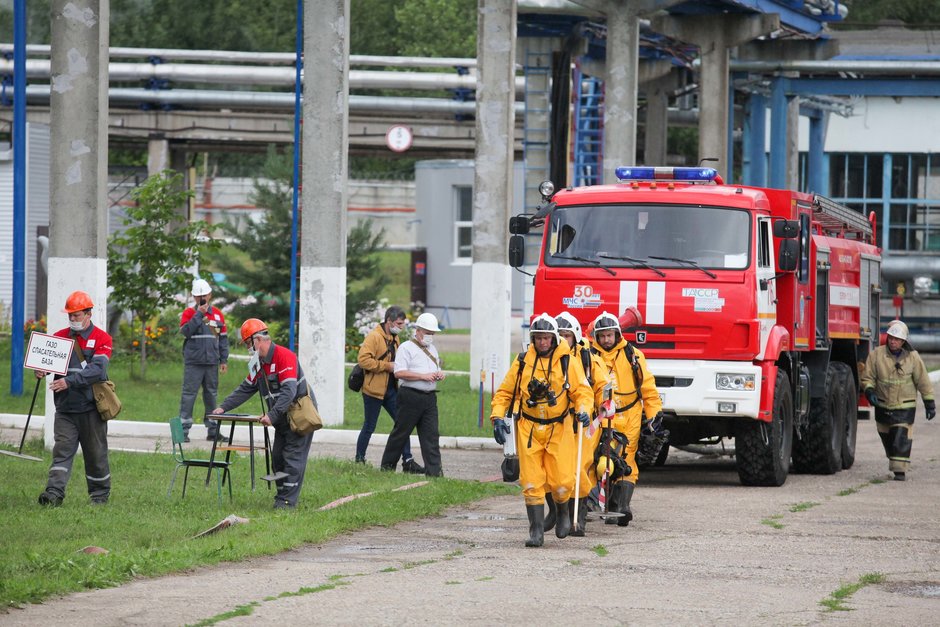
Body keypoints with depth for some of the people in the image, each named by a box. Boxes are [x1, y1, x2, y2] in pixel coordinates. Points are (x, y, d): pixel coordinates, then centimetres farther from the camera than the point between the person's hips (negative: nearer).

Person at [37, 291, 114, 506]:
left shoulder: (101, 339, -3)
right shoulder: (59, 337, 10)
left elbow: (97, 369, -16)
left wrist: (69, 381, -27)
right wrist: (41, 370, -19)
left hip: (91, 408, -2)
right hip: (65, 408, 2)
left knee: (96, 453, 8)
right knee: (62, 450, -8)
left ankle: (100, 494, 21)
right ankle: (54, 493, -17)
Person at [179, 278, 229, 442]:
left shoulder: (217, 314, 11)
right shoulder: (189, 313, 2)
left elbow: (223, 338, 15)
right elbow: (185, 331, -16)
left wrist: (224, 360, 10)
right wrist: (199, 314, -16)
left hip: (211, 362, 4)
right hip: (193, 362, -4)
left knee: (211, 395, 9)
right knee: (189, 394, -6)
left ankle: (212, 430, 14)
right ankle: (183, 429, -4)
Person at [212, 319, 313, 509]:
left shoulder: (284, 357, -20)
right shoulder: (259, 364, 11)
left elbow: (289, 391, -28)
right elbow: (245, 389, 15)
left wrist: (272, 415, -32)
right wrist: (223, 407, 6)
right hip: (282, 418, 9)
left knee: (293, 458, -9)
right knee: (277, 458, 8)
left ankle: (288, 500, -9)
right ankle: (282, 496, 15)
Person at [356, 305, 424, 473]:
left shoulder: (394, 337, 15)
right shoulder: (374, 337, -14)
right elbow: (363, 360, -24)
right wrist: (387, 366, -21)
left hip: (391, 389, 8)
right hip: (374, 389, -8)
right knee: (369, 427, 1)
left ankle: (408, 461, 7)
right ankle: (359, 460, 15)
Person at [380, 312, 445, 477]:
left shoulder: (432, 349, 21)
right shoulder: (406, 348, -4)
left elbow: (436, 370, 29)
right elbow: (399, 373, -15)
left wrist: (439, 374, 3)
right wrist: (423, 376, -18)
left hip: (430, 397, 6)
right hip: (410, 396, -6)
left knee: (431, 435, -2)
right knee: (400, 433, 2)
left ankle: (434, 470, -6)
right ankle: (387, 466, 13)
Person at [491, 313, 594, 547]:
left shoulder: (568, 362, 0)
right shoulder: (523, 363, 5)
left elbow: (583, 391, 0)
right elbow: (505, 392, 11)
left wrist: (583, 410, -20)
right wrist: (497, 417, -3)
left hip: (559, 429, -1)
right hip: (529, 429, 1)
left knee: (561, 481, -6)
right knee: (531, 483, -4)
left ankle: (562, 512, 27)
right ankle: (536, 530, 3)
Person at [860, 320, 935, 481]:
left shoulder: (912, 357, -5)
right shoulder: (876, 355, -4)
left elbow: (923, 382, 2)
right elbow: (867, 377, 1)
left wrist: (930, 404, 3)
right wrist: (869, 392, -18)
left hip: (904, 406, -3)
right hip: (882, 406, 3)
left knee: (901, 439, -12)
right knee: (887, 438, 14)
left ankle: (900, 470, -11)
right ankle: (893, 461, 34)